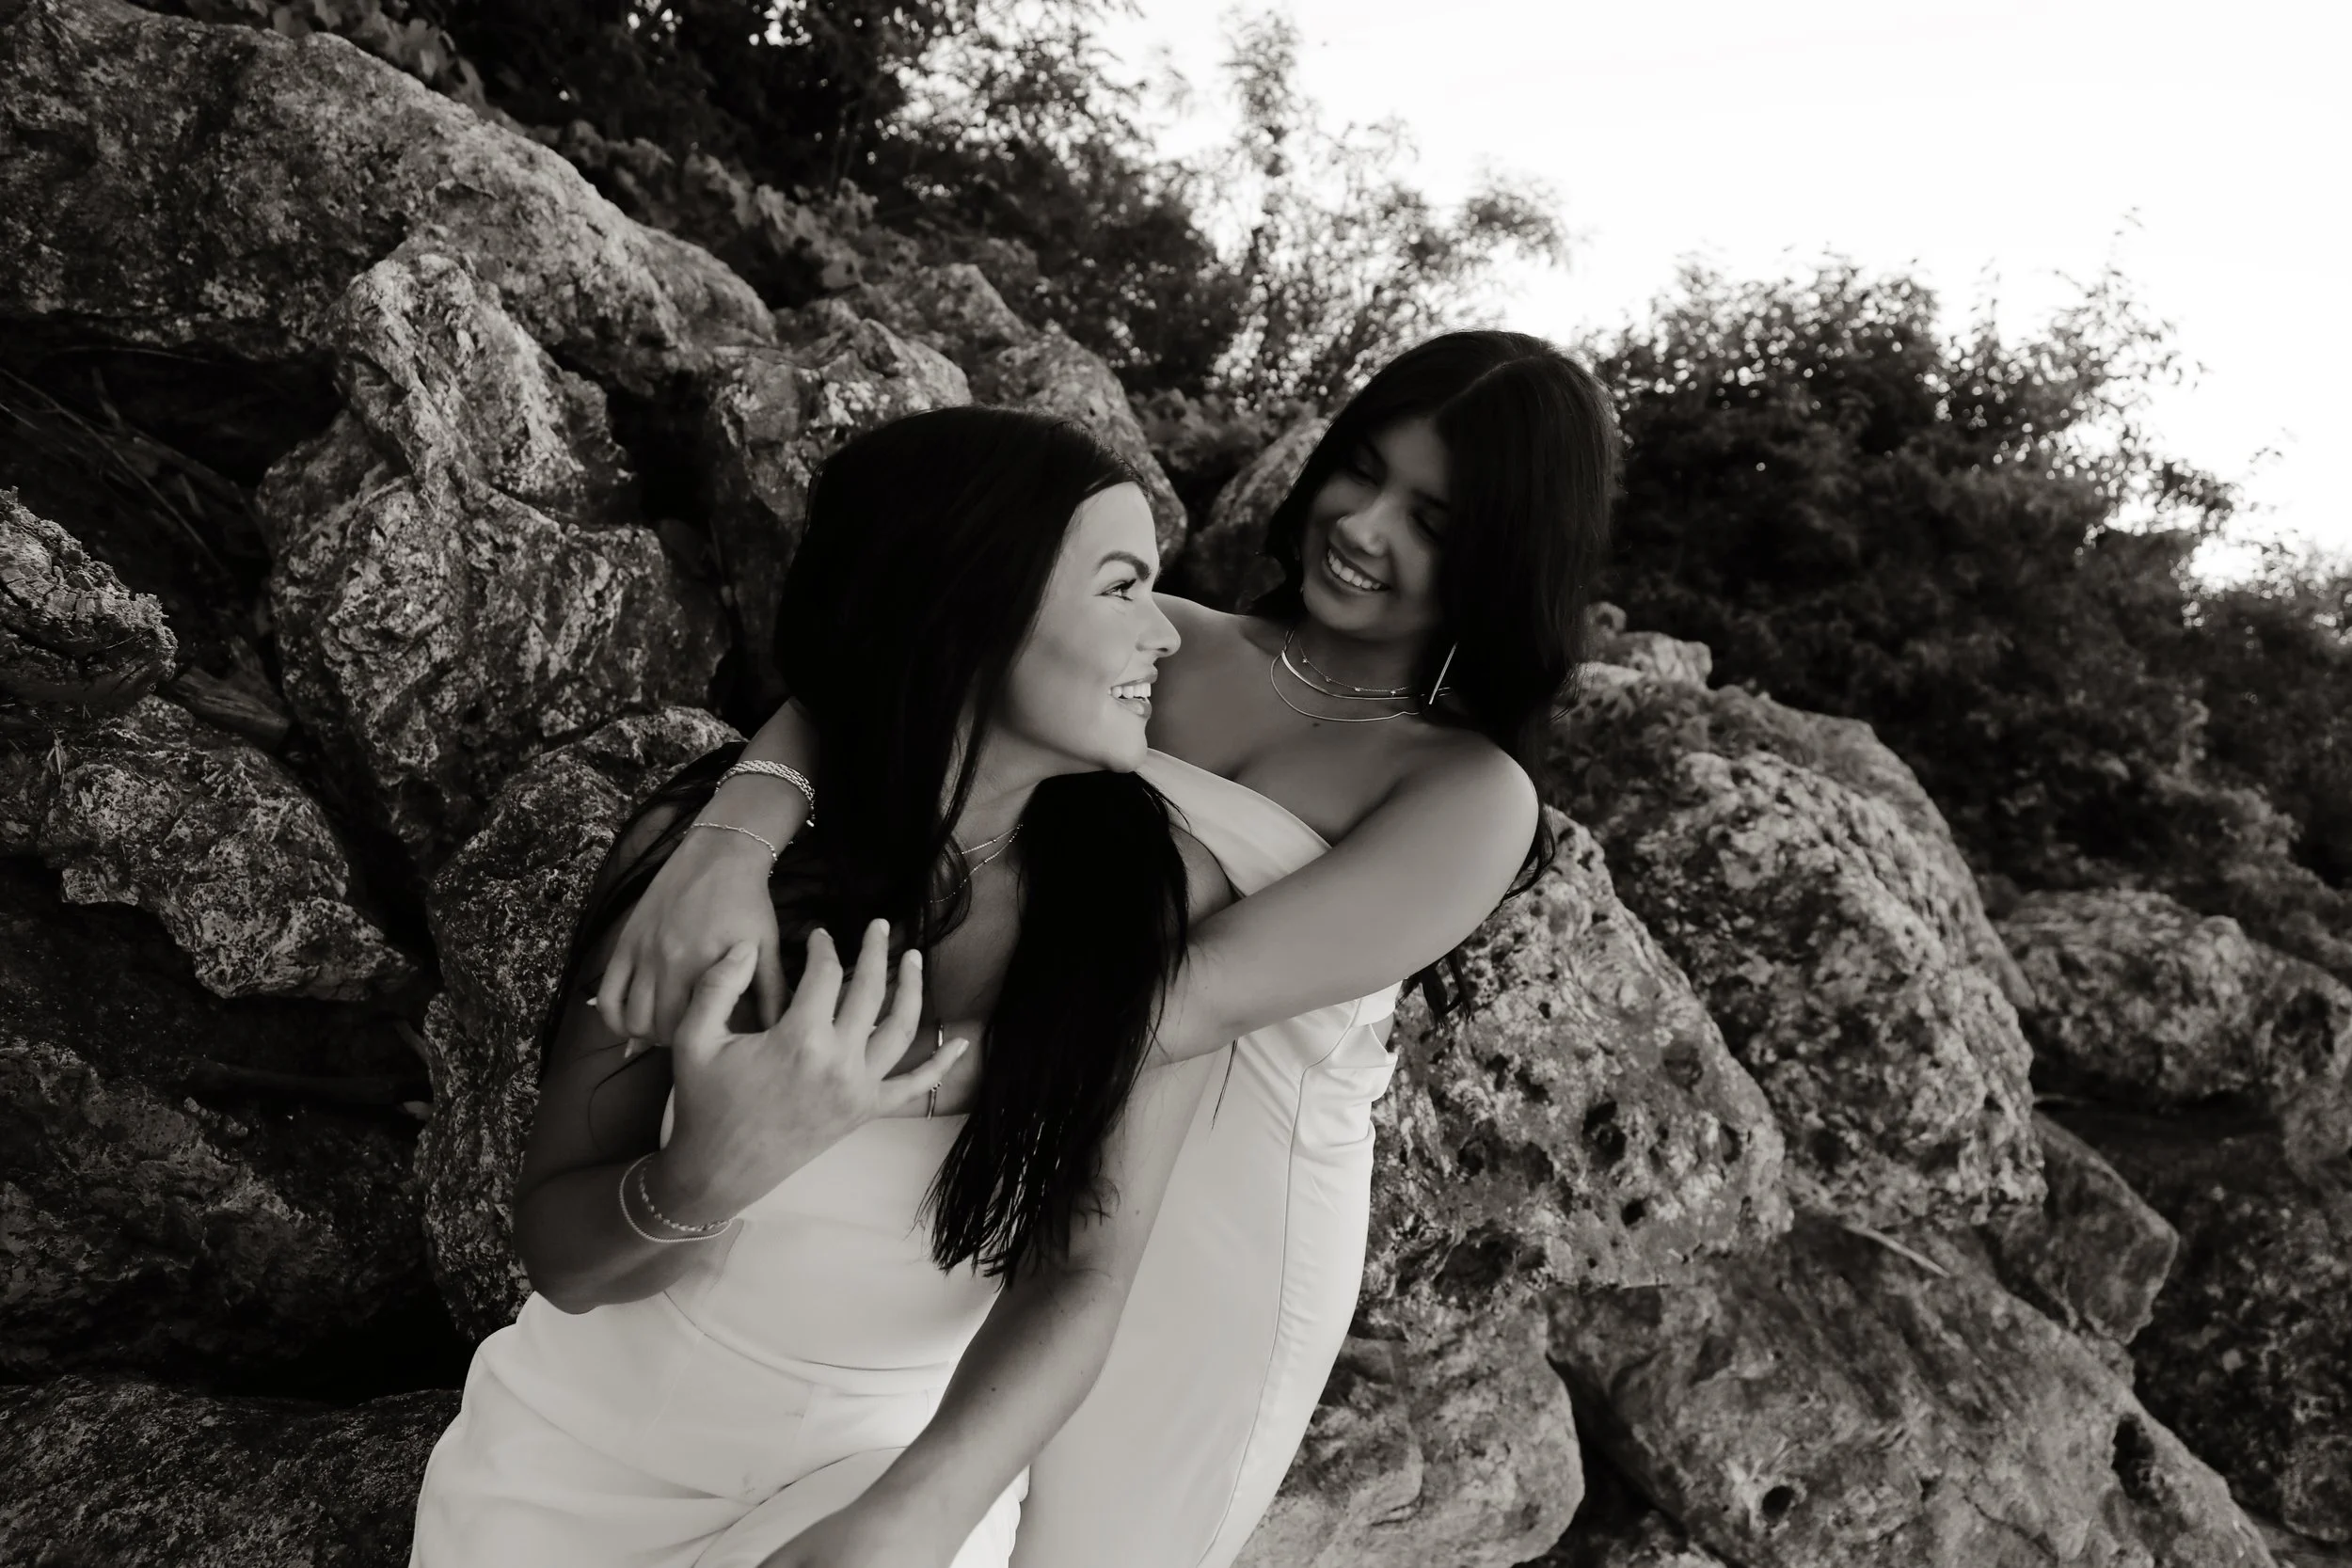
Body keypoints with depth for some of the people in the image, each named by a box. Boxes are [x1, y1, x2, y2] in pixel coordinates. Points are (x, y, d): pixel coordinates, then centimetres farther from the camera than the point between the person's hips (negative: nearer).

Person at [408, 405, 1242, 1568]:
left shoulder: (1160, 898, -18)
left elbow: (1081, 1274, -16)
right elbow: (558, 1256, -11)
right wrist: (702, 1182, -32)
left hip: (898, 1462, 0)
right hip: (591, 1437, 0)